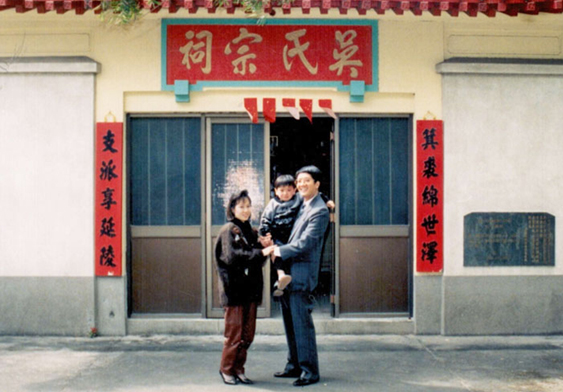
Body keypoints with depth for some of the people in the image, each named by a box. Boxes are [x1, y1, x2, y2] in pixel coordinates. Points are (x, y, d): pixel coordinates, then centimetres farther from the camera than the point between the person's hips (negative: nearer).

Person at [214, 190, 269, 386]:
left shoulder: (251, 231, 17)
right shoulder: (228, 230, -2)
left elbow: (260, 260, 12)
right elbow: (231, 256, -17)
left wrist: (265, 247, -7)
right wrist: (259, 252, -21)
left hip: (250, 289, 6)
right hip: (234, 288, -6)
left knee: (248, 334, 8)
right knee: (234, 333, -2)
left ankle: (239, 369, 18)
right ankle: (227, 369, 12)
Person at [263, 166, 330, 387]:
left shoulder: (320, 210, -11)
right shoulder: (300, 206, 16)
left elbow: (306, 242, -18)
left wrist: (279, 251, -15)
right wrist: (275, 247, 3)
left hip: (302, 273, -9)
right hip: (287, 273, 9)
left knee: (302, 323, -6)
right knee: (290, 322, 14)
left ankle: (310, 371, 2)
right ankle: (294, 366, 25)